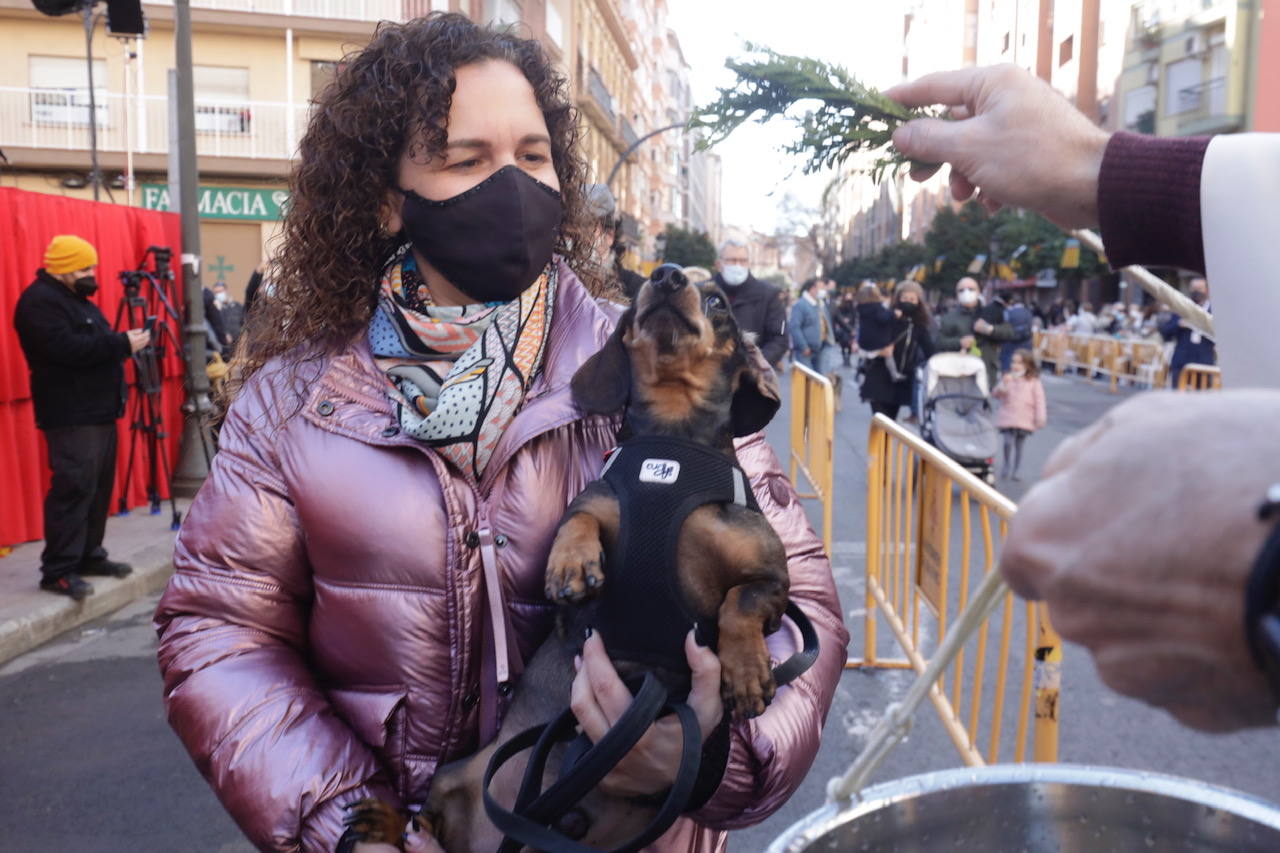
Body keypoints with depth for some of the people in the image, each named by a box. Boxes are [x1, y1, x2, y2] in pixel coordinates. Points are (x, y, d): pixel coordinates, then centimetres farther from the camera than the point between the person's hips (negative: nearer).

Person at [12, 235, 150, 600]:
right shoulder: (39, 302, -11)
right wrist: (122, 343, -21)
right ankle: (57, 570, -7)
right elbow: (67, 349, -24)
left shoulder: (75, 298, 20)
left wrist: (125, 341, 4)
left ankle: (89, 555, 22)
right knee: (74, 489, -12)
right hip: (71, 416, -10)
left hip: (98, 411, 10)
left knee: (98, 487, 12)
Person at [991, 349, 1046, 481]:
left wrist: (1040, 418, -5)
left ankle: (1013, 471, 15)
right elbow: (995, 394, 0)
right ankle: (1007, 465, 5)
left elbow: (1039, 400, 0)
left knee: (1019, 445, 7)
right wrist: (1003, 384, -18)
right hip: (1008, 417, 0)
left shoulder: (1034, 382, 1)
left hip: (1025, 420, 0)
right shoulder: (1007, 378, 6)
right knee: (1009, 442, -14)